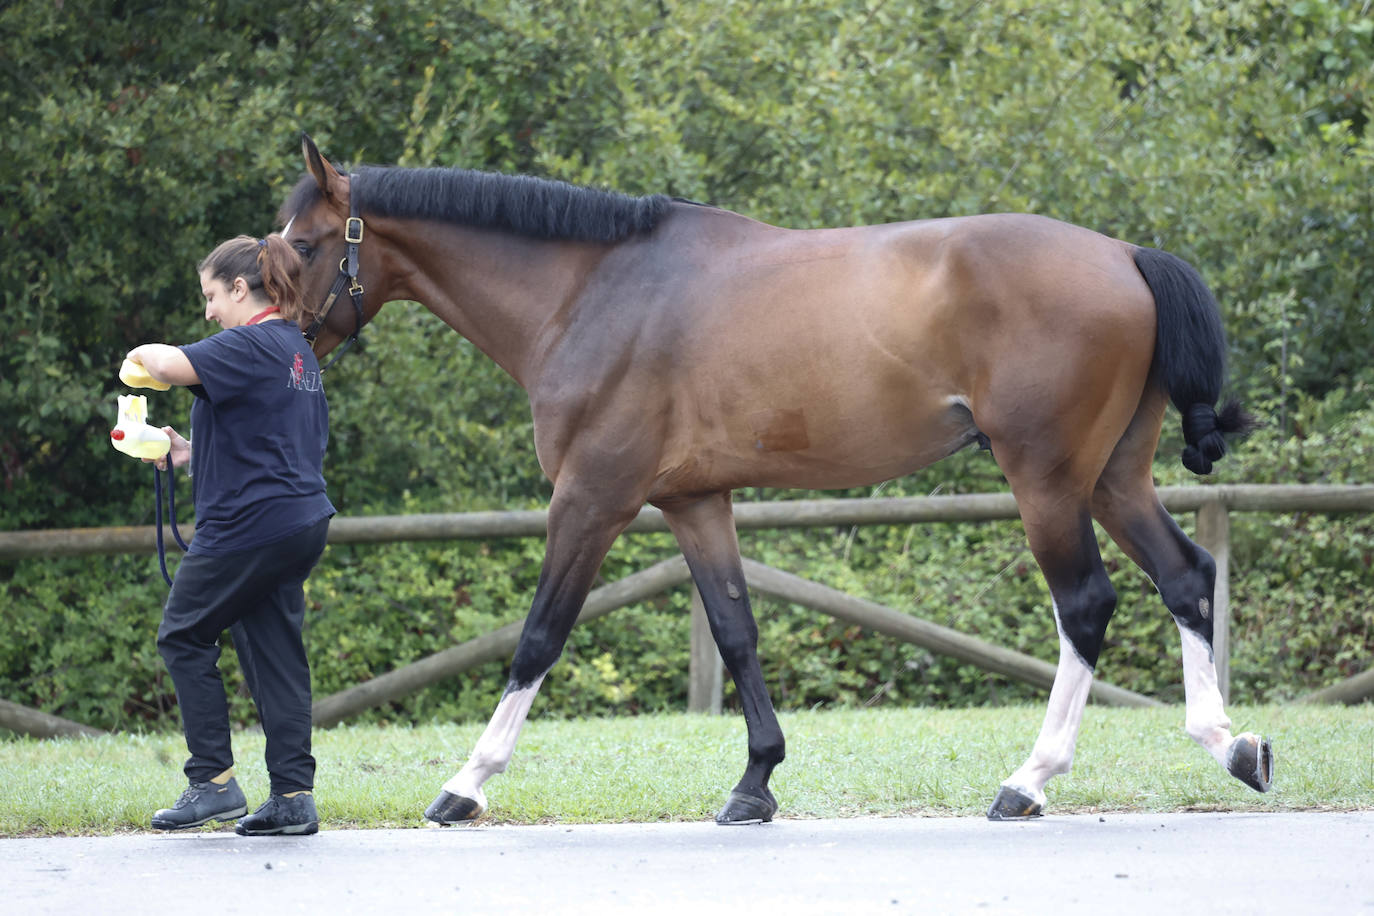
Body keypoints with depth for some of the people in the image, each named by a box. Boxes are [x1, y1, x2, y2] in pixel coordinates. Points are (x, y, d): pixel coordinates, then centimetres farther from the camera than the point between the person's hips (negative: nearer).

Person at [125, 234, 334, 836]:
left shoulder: (249, 346, -14)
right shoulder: (298, 352, 17)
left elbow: (174, 367, -30)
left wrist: (146, 354, -7)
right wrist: (192, 455, 17)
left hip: (248, 525, -9)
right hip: (302, 519, 9)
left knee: (183, 636, 5)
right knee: (274, 651, 9)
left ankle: (213, 781, 2)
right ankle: (294, 796, 5)